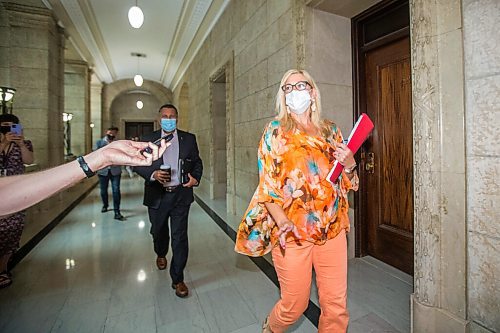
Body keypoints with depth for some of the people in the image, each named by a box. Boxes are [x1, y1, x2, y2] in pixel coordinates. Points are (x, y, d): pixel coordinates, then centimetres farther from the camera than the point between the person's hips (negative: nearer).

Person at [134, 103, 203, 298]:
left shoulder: (189, 139, 4)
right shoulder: (149, 140, 4)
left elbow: (197, 162, 10)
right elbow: (138, 164, 3)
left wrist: (196, 178, -8)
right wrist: (153, 174, -16)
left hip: (181, 195, -1)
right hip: (157, 196, 2)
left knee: (180, 237, -1)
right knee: (158, 231, 21)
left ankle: (177, 280, 14)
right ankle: (161, 254, 55)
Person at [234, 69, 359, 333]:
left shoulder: (331, 130, 10)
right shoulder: (275, 131, -1)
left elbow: (346, 180, 16)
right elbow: (267, 183, -7)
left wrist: (350, 164, -7)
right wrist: (281, 222, -20)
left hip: (332, 229, 4)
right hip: (291, 232, -3)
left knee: (336, 305, 11)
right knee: (295, 305, 10)